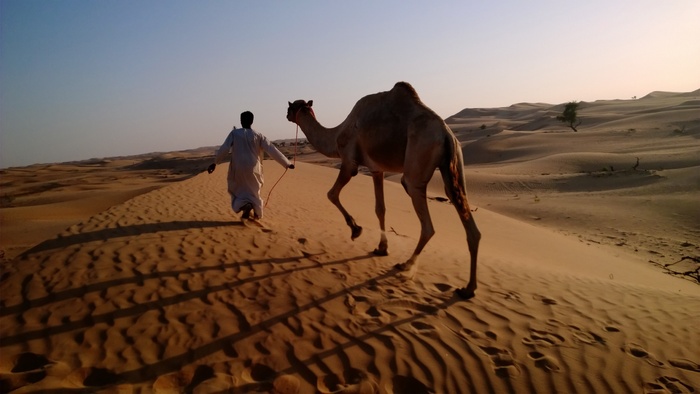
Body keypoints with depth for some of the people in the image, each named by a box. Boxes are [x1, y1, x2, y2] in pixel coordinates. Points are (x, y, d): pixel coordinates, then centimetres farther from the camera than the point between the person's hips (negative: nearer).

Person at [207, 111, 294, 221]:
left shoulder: (234, 133, -3)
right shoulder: (258, 136, 1)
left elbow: (224, 149, -9)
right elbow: (273, 151, -1)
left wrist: (215, 162, -1)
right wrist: (287, 163, 4)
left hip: (238, 169, -2)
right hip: (253, 169, 2)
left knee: (237, 189, 14)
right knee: (254, 189, 23)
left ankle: (245, 205, -16)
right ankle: (257, 214, 25)